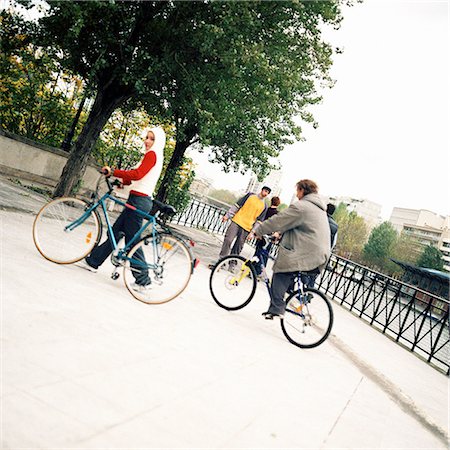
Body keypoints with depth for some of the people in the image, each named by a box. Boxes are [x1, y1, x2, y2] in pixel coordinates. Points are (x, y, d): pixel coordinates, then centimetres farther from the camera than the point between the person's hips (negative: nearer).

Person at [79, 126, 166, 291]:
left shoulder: (152, 154, -10)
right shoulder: (156, 156, 20)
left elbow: (137, 174, -24)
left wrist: (113, 171, -22)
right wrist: (121, 181, 14)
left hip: (139, 201, -10)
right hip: (139, 200, 10)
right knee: (115, 232, 16)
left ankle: (143, 280, 2)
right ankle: (93, 261, 26)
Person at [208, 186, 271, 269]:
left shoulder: (264, 206, 10)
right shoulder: (250, 195, 8)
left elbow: (259, 221, 8)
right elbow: (237, 205, 7)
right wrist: (227, 215, 1)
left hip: (246, 228, 1)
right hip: (237, 222, -1)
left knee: (238, 247, 2)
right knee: (228, 240, -10)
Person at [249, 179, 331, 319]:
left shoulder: (300, 206, -10)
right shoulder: (319, 208, 22)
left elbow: (278, 220, -8)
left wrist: (257, 230, 0)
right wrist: (280, 232, 29)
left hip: (303, 254, -9)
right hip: (319, 254, 9)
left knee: (281, 275, -3)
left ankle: (276, 309, -8)